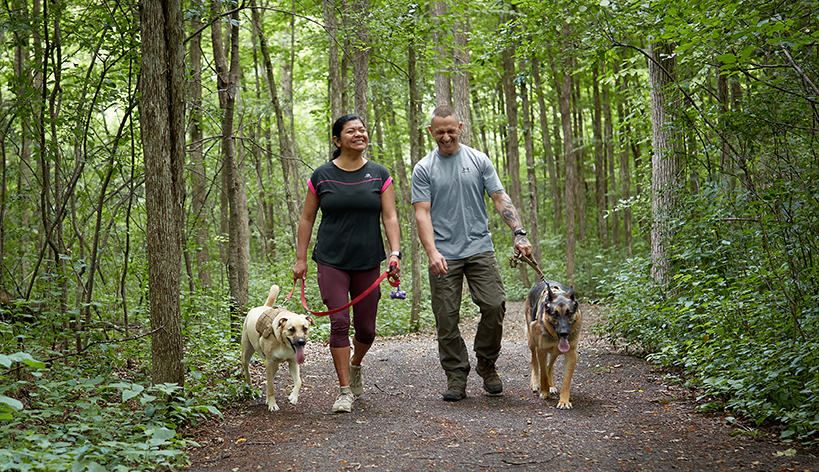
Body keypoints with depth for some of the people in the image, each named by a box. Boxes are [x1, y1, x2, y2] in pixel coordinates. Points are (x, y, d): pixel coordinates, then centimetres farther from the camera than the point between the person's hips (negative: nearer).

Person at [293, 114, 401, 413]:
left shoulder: (379, 175, 4)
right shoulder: (321, 176, 2)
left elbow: (390, 217, 1)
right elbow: (307, 219, 8)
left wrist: (395, 252, -12)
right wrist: (301, 259, 4)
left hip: (368, 263, 2)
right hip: (331, 262, -1)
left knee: (366, 329, 6)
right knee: (339, 323, -11)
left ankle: (355, 365, 39)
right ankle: (345, 391, -2)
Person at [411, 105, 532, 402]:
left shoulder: (479, 160, 7)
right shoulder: (423, 169, 3)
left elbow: (500, 198, 4)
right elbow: (422, 213, -2)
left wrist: (519, 233, -9)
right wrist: (432, 252, -16)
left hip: (479, 248, 1)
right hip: (444, 255, -1)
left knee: (494, 305, -9)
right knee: (446, 318, -1)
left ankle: (486, 363, 13)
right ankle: (456, 376, 10)